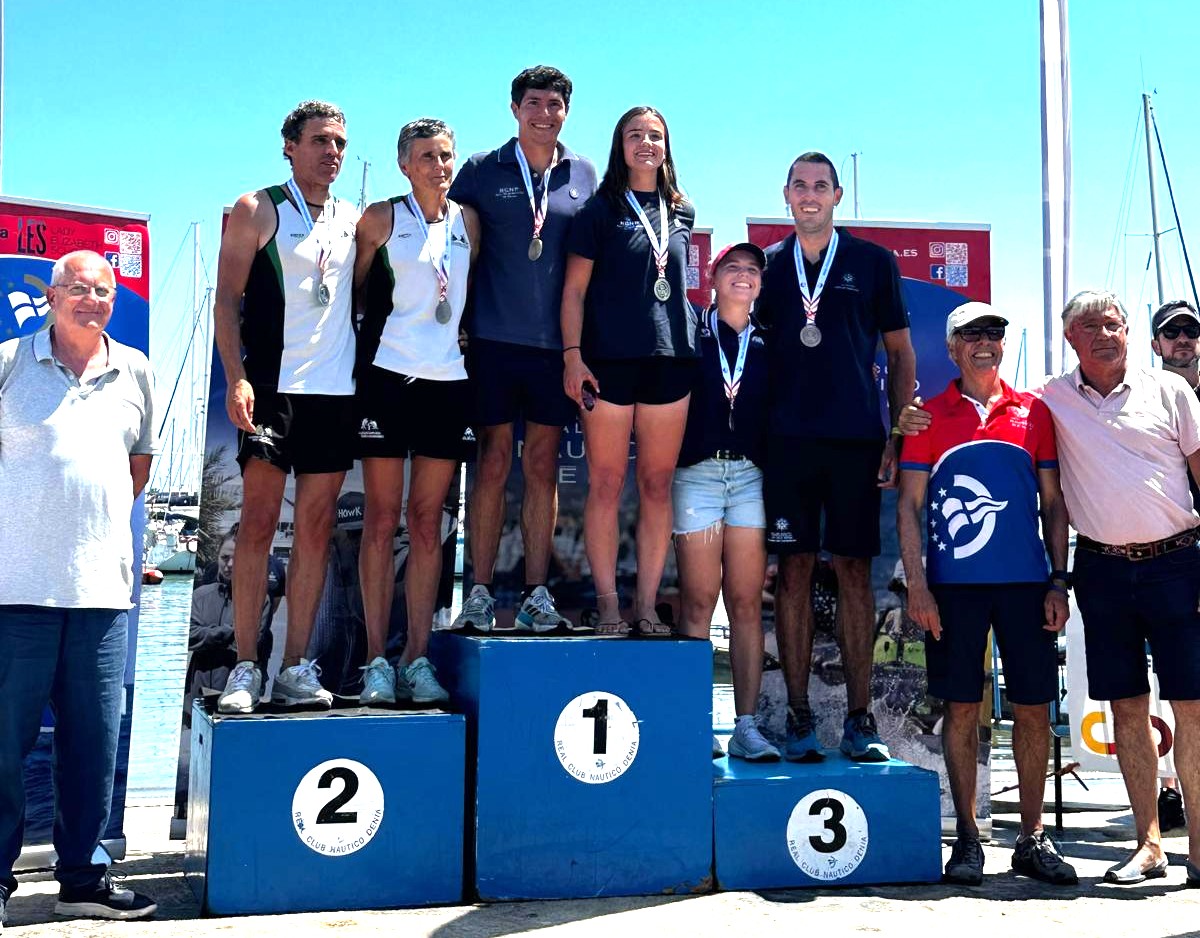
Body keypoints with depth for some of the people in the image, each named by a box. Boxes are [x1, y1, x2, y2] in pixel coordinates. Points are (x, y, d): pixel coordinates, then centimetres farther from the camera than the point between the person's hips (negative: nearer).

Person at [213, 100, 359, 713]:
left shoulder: (353, 220, 16)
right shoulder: (257, 211, 3)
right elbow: (227, 300, -2)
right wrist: (236, 377, -14)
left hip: (338, 389, 4)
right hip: (273, 387, -4)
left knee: (316, 527, 4)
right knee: (258, 522, -6)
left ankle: (295, 668, 9)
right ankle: (244, 669, 0)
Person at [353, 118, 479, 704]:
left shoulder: (468, 221, 11)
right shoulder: (381, 218, 2)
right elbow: (356, 291, 7)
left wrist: (462, 332, 8)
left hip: (448, 380, 3)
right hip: (388, 376, -3)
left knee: (427, 524, 4)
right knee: (382, 521, -1)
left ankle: (417, 658, 9)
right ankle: (377, 661, 4)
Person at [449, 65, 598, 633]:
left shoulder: (583, 174, 11)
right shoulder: (482, 171, 5)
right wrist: (461, 321, 0)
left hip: (557, 344, 2)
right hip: (494, 339, -2)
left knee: (543, 468, 5)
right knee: (494, 463, -1)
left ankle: (535, 596, 12)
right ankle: (479, 596, 7)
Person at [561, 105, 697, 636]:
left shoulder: (682, 213, 15)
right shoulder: (600, 210, 4)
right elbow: (574, 289, 0)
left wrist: (687, 343, 13)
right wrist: (572, 356, -10)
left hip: (671, 359, 4)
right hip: (610, 359, -3)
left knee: (657, 485, 4)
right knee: (606, 485, -2)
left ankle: (647, 607, 10)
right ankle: (608, 608, 4)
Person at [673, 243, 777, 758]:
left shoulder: (766, 344, 14)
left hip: (752, 475, 2)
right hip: (697, 470, -2)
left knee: (747, 603, 1)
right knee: (698, 600, -2)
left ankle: (746, 727, 4)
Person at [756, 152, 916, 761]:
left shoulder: (873, 262, 8)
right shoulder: (770, 266, 12)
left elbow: (901, 354, 9)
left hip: (856, 439, -1)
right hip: (788, 439, 1)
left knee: (854, 570, 0)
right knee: (794, 570, 1)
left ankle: (859, 719, 7)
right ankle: (798, 718, 7)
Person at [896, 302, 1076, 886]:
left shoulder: (1034, 412, 10)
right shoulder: (929, 417, 6)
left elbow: (1053, 503, 11)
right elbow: (908, 507, 3)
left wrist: (1058, 582, 4)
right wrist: (917, 587, -7)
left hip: (1026, 584, 2)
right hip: (954, 585, -1)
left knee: (1034, 707, 4)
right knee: (961, 707, 2)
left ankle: (1032, 839, 16)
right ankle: (967, 839, 12)